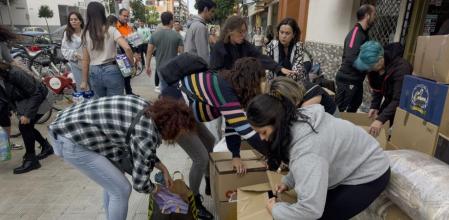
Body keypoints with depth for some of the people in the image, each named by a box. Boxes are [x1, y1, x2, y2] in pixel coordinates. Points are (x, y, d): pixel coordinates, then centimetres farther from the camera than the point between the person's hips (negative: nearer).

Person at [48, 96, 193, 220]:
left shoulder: (149, 110, 4)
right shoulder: (148, 134, -22)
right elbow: (139, 182, -11)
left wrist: (163, 169, 20)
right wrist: (153, 190, 10)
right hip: (71, 141, -9)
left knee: (114, 178, 21)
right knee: (121, 190, -1)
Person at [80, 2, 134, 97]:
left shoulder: (85, 34, 3)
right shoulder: (111, 30, -5)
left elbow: (85, 60, 5)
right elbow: (127, 48, -19)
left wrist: (84, 81, 11)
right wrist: (132, 63, -4)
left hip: (94, 73, 3)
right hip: (112, 71, -3)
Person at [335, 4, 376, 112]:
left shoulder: (363, 33, 12)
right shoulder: (356, 33, -17)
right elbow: (351, 59, -27)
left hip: (357, 80, 10)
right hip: (347, 80, -10)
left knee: (353, 109, 20)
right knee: (338, 110, -2)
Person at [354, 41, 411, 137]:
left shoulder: (400, 67, -35)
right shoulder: (374, 66, -16)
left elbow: (399, 100, -40)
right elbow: (377, 89, -3)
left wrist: (381, 119, -49)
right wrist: (374, 106, -18)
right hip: (390, 98, 6)